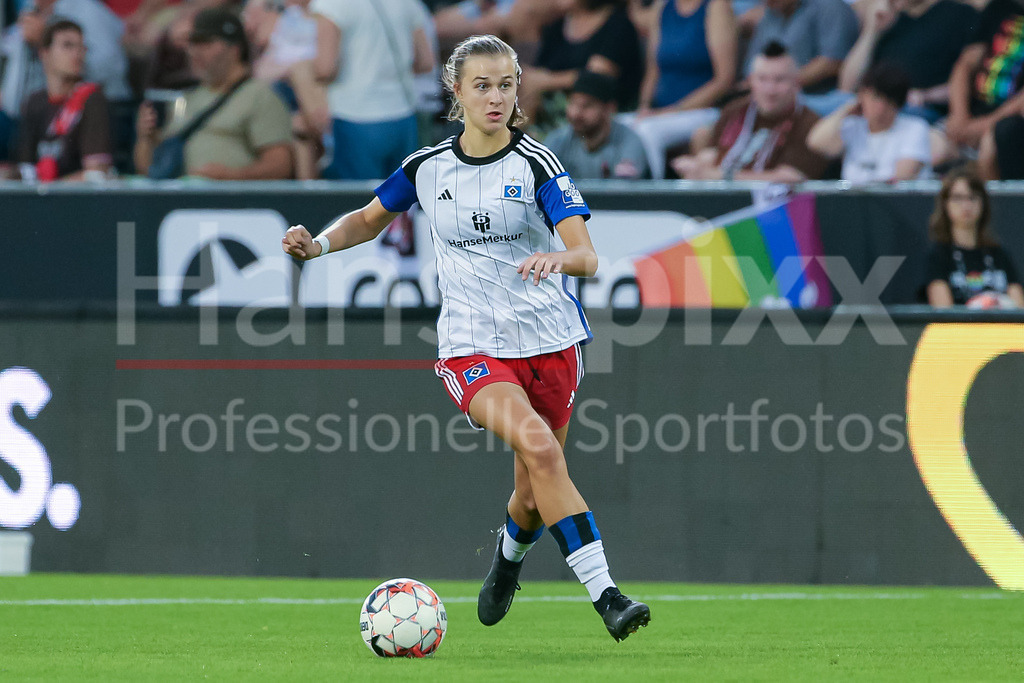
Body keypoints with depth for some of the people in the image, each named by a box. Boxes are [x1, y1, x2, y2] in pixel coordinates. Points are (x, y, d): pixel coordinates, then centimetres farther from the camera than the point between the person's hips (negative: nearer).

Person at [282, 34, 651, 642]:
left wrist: (558, 258, -40)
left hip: (549, 340, 0)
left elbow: (587, 258, -17)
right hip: (472, 347, 0)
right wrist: (319, 244, 3)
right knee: (539, 447, -27)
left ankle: (510, 554, 47)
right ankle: (606, 596, -30)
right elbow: (371, 219, 22)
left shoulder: (536, 164, -7)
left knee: (535, 498, 8)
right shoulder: (428, 168, 2)